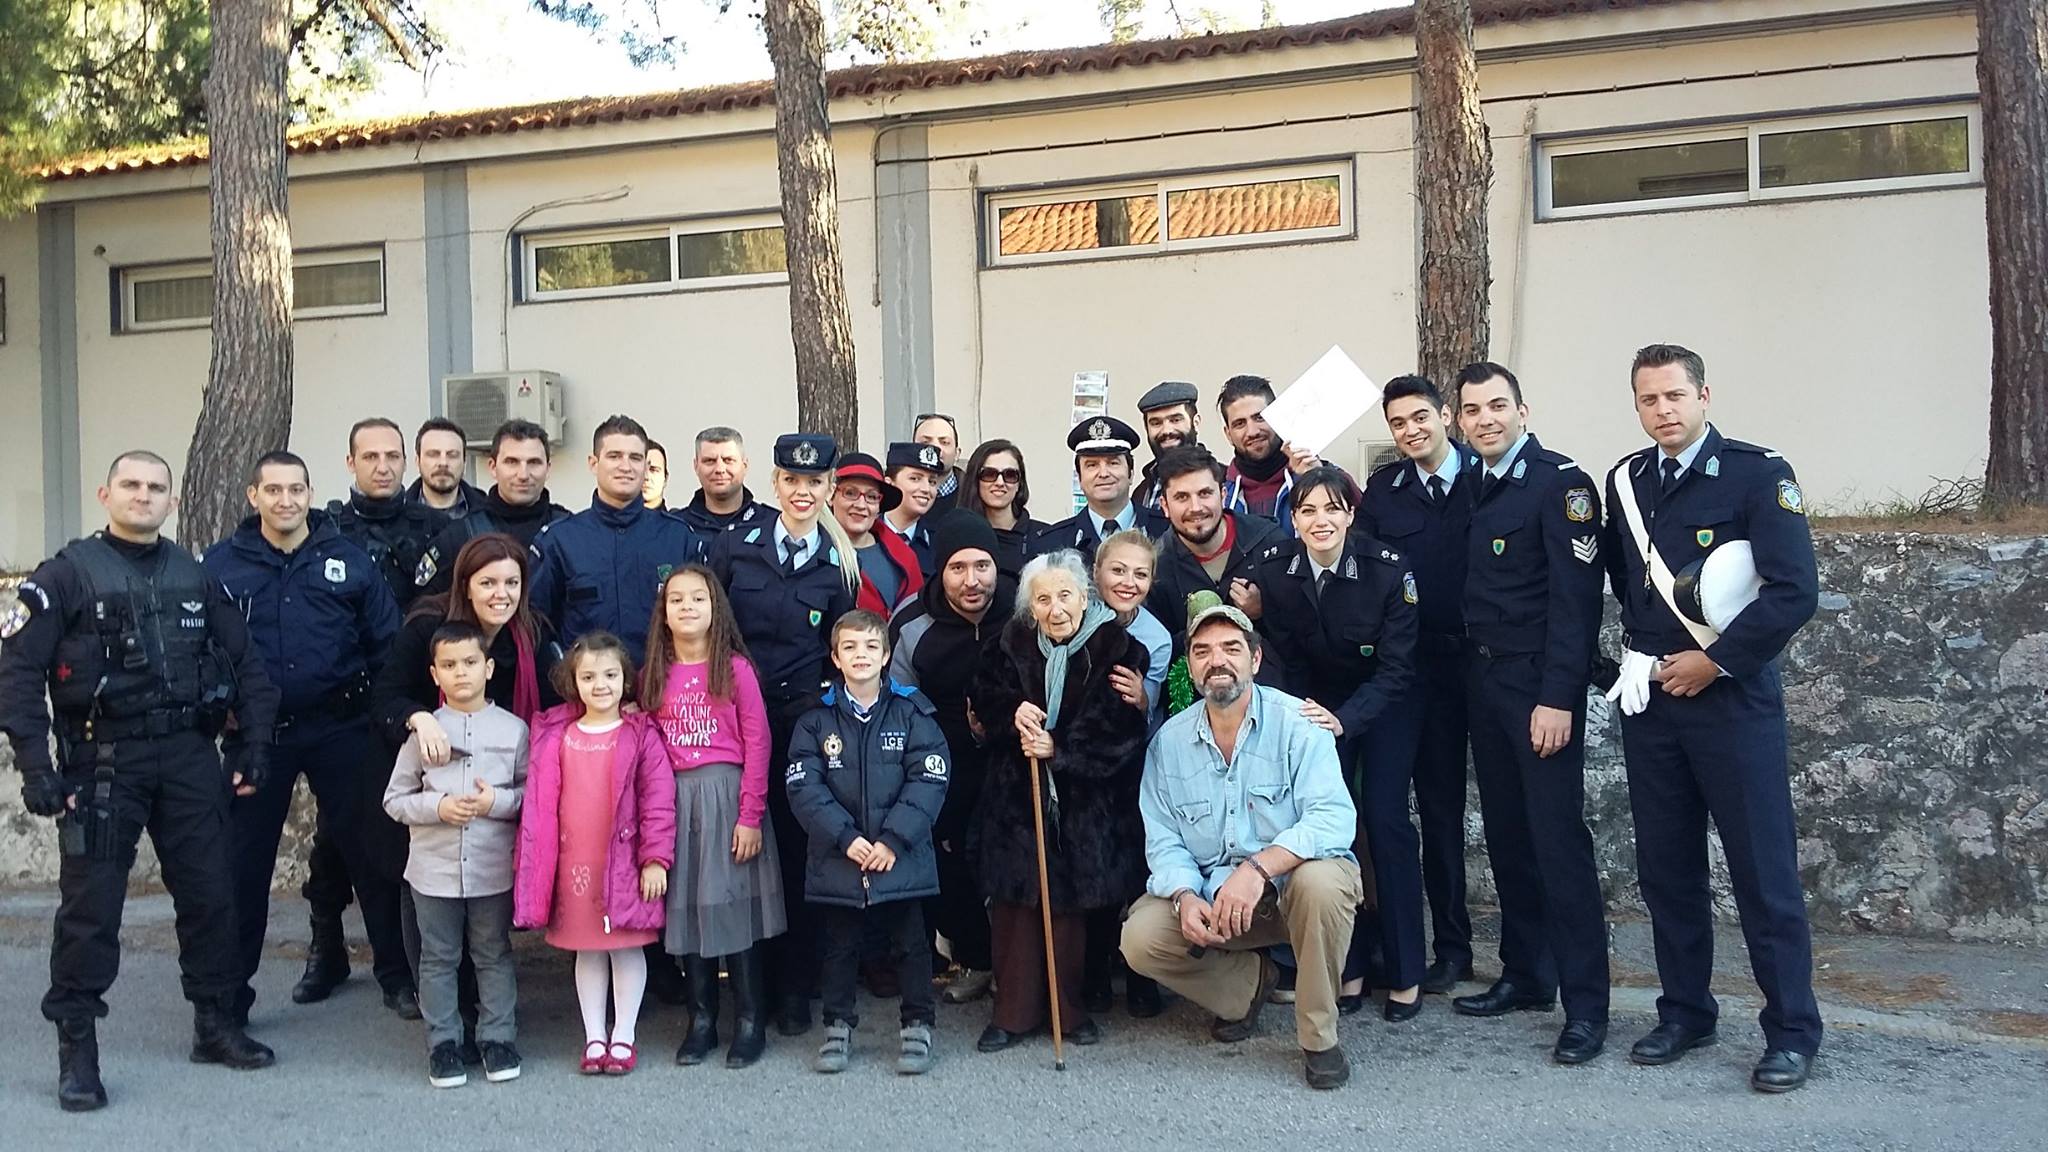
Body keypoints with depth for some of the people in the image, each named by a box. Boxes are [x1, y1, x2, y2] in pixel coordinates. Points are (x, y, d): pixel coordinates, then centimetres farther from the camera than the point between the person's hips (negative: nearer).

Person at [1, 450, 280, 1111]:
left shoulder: (195, 578, 11)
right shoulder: (68, 574, -1)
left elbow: (245, 662, 14)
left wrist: (256, 746, 5)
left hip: (189, 757, 4)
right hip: (102, 760, -4)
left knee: (210, 893, 7)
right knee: (90, 904, -1)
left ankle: (216, 1024, 21)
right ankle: (76, 1048, 11)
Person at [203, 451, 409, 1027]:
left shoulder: (349, 560, 2)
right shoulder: (222, 564, 2)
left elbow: (386, 644, 3)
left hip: (341, 729, 0)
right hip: (257, 733, 0)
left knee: (368, 850, 6)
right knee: (244, 862, 7)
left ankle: (397, 974, 19)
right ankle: (229, 992, 20)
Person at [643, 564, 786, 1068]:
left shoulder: (735, 668, -3)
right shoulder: (655, 675, 7)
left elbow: (757, 743, -6)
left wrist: (750, 816, -10)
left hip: (726, 793, -3)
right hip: (674, 800, 3)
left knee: (733, 903, -1)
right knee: (686, 907, 6)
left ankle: (751, 1023, 10)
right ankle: (701, 1021, 18)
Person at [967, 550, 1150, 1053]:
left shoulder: (1116, 646, -10)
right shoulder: (1013, 643, 0)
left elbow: (1119, 727, -14)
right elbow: (986, 699, 7)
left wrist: (1059, 748, -21)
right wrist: (1013, 713, -14)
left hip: (1085, 799, -2)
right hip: (1017, 792, 3)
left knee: (1071, 901, 2)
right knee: (1014, 898, 2)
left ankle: (1070, 1007, 17)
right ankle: (1014, 1010, 12)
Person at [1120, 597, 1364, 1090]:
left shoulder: (1295, 722, -11)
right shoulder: (1170, 740, 2)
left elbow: (1334, 817, -24)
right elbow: (1163, 840, 0)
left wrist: (1258, 867, -37)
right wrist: (1186, 898, -21)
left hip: (1294, 886, -3)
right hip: (1207, 894, 4)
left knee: (1322, 879, -36)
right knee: (1140, 938, -20)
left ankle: (1319, 1037, -13)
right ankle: (1249, 981, 11)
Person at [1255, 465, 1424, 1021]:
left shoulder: (1389, 569, -25)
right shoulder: (1274, 569, -16)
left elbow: (1396, 668, -23)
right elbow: (1288, 659, -5)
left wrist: (1343, 720, -35)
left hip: (1384, 703, -2)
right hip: (1316, 703, 3)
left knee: (1385, 819, -9)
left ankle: (1405, 973, 3)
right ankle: (1347, 967, 7)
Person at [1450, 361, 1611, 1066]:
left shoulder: (1560, 483, -9)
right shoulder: (1474, 487, 13)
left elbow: (1575, 598, -15)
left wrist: (1559, 697, -19)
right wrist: (1470, 677, 1)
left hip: (1540, 689, -7)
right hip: (1484, 684, 7)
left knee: (1558, 837, -6)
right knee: (1506, 834, 11)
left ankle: (1586, 1007, 0)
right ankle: (1526, 976, 22)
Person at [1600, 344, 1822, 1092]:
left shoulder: (1758, 474, -8)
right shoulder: (1625, 481, 8)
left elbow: (1796, 590, -15)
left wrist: (1715, 661, -14)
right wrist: (1644, 645, 12)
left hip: (1732, 694, -5)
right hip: (1650, 698, 5)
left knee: (1763, 868, -1)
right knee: (1665, 867, 10)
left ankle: (1792, 1031, 10)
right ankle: (1685, 1013, 23)